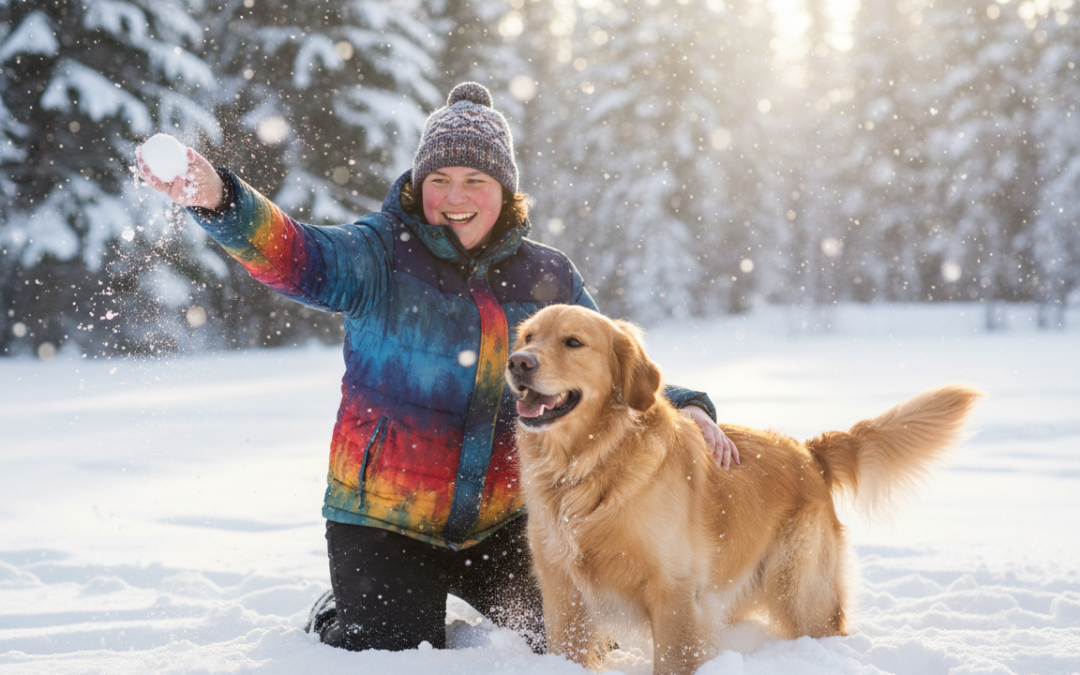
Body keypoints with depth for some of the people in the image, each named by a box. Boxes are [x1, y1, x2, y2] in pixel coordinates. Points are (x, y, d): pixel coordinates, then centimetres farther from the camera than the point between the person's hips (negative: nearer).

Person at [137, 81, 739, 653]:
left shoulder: (548, 277, 3)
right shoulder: (385, 253, -8)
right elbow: (303, 258, -28)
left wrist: (684, 408, -6)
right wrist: (219, 201, -46)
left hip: (501, 519, 4)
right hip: (385, 517, -3)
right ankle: (340, 614, 27)